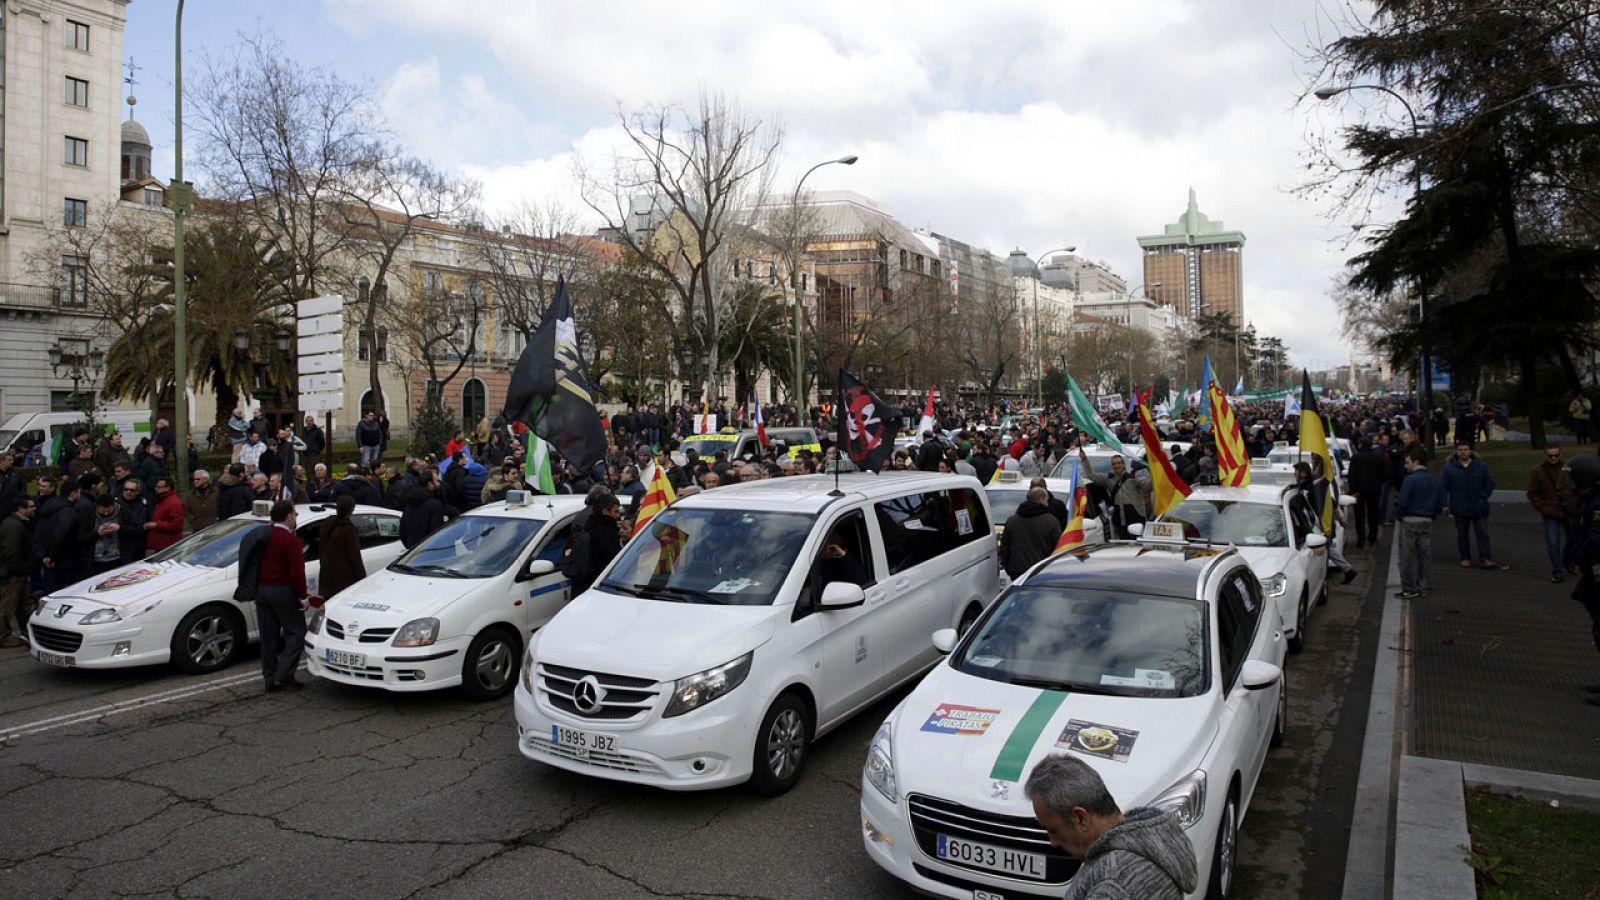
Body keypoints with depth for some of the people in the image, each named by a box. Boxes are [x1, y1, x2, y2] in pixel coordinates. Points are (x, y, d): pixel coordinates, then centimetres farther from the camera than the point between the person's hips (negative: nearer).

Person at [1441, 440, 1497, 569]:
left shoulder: (1481, 466, 3)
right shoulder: (1449, 467, -1)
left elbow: (1490, 482, 9)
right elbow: (1443, 486, -1)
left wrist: (1483, 497, -3)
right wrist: (1444, 504, -7)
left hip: (1479, 508, 1)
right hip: (1459, 508, -1)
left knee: (1483, 533, -2)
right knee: (1461, 534, 7)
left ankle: (1485, 559, -1)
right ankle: (1465, 558, 17)